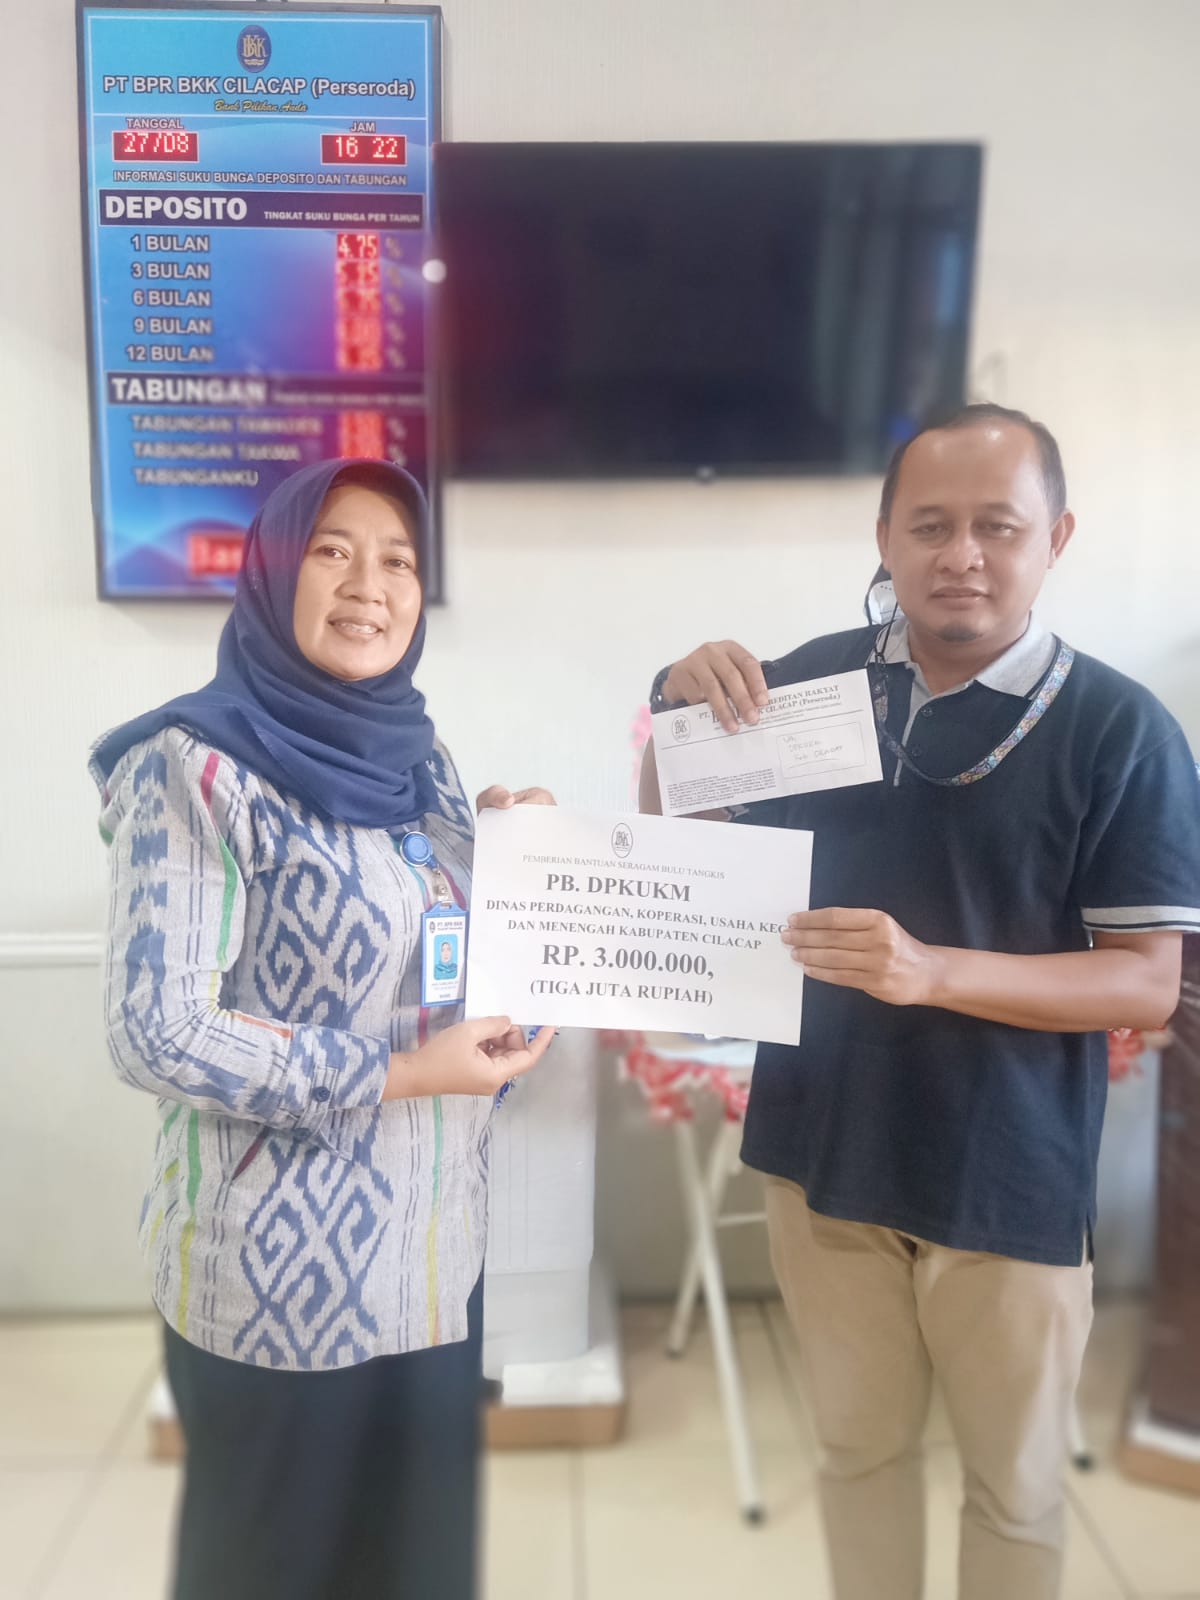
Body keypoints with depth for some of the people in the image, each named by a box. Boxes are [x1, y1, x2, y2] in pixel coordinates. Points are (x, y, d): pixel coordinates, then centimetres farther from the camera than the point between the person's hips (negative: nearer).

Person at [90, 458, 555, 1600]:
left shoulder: (419, 754, 5)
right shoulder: (195, 765, -16)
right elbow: (157, 1033, -20)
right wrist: (395, 1076, -19)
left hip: (432, 1241, 6)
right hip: (286, 1265, -6)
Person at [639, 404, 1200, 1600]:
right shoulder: (813, 681, -2)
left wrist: (933, 971, -29)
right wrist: (681, 710, -12)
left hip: (1009, 1177, -2)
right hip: (825, 1150, 3)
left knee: (1014, 1485, 19)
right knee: (859, 1447, 23)